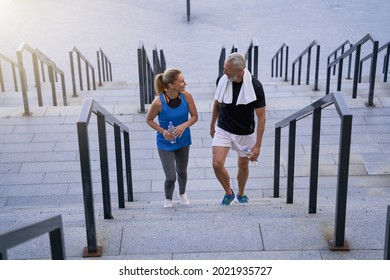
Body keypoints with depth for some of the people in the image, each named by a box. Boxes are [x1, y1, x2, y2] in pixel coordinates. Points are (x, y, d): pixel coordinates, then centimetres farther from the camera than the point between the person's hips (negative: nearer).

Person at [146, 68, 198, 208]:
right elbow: (149, 120, -8)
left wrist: (184, 125, -24)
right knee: (171, 177, -3)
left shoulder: (187, 96, -18)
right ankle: (168, 199, 29)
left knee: (182, 171, 22)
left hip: (183, 141, 3)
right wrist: (162, 131, -22)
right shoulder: (158, 102, -25)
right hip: (165, 143, -3)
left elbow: (194, 116, -5)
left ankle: (182, 194, 53)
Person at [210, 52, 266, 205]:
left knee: (243, 165, 16)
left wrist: (257, 145, -19)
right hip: (223, 130, 2)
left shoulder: (255, 86, -23)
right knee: (217, 164, -12)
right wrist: (212, 125, 17)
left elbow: (261, 116, -17)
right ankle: (228, 193, 15)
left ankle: (241, 194, 44)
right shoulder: (222, 79, -13)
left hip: (245, 133, -2)